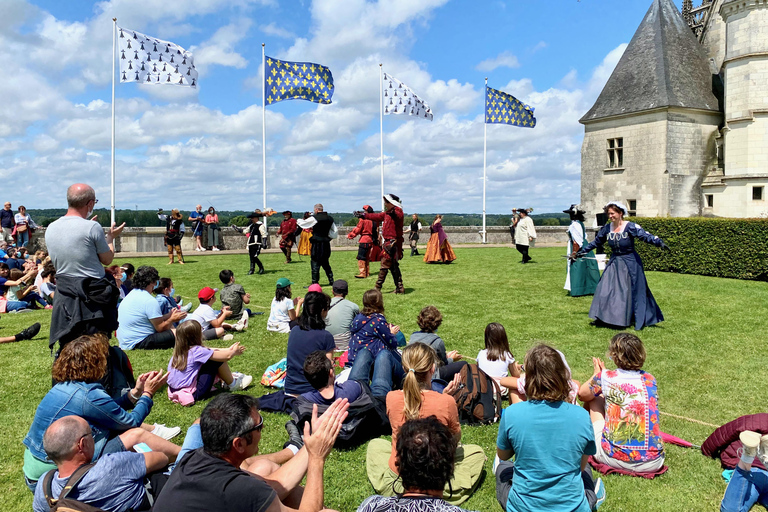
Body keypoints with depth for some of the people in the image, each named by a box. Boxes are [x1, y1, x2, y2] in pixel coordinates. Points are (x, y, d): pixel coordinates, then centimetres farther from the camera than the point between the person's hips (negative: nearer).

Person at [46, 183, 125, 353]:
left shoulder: (51, 229, 4)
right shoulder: (92, 227, -15)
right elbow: (107, 259, -4)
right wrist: (110, 237, 14)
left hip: (64, 296, 6)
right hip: (92, 297, -5)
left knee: (66, 348, 14)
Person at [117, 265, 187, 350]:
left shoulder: (132, 294, 13)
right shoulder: (150, 301, -17)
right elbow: (160, 328, -14)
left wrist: (168, 315, 22)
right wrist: (173, 319, 2)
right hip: (138, 342, -10)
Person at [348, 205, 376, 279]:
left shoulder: (363, 219, -11)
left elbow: (357, 229, -9)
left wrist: (349, 235, 2)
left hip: (364, 240, -8)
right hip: (370, 240, 8)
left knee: (361, 257, -6)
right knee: (367, 257, 16)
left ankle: (363, 273, -10)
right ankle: (367, 272, 20)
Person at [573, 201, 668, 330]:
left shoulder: (630, 227, -14)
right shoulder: (607, 228, 2)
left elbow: (645, 236, -25)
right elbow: (596, 242, 14)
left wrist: (659, 242, -41)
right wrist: (581, 252, 18)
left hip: (630, 263, -5)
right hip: (614, 263, 5)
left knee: (633, 292, 0)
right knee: (605, 290, 3)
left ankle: (640, 320, 12)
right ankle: (603, 318, 15)